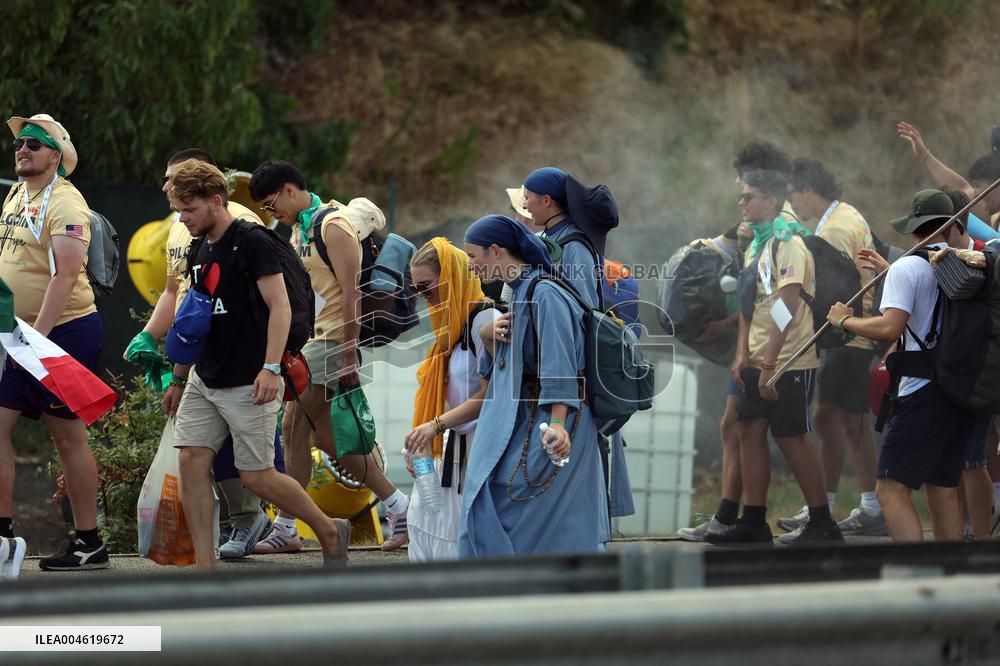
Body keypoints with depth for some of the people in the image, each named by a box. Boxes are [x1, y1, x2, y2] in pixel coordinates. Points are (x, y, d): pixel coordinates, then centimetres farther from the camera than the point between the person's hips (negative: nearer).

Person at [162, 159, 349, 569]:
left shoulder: (252, 242, -12)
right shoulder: (201, 252, 13)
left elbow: (280, 308, -17)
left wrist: (270, 368, -26)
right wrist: (179, 380, 24)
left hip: (247, 384, -8)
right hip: (204, 380, 8)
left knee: (256, 475, -4)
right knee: (192, 462, -4)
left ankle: (330, 532, 17)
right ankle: (204, 566, -2)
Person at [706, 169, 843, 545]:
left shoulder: (788, 244, -14)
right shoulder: (755, 246, 15)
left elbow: (787, 307, -20)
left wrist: (769, 363, -21)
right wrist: (742, 355, 6)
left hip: (789, 361, -9)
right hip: (759, 361, 9)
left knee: (791, 437, -5)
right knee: (751, 430, 5)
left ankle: (822, 524, 3)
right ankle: (753, 522, 9)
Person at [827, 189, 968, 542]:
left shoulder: (906, 268, -7)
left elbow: (891, 327, -20)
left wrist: (845, 320, -1)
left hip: (924, 391, -7)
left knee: (892, 489, -9)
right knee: (943, 488, 16)